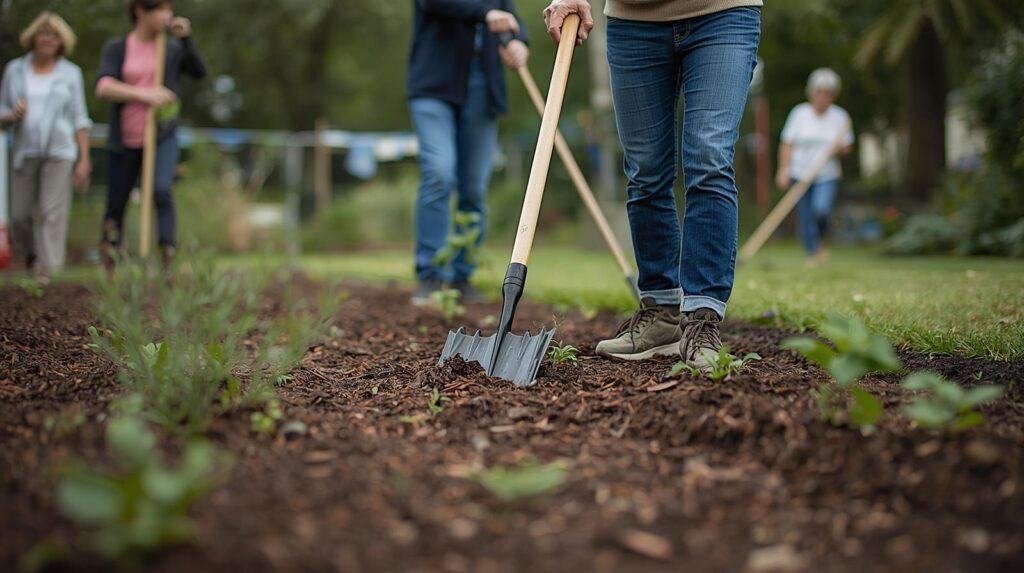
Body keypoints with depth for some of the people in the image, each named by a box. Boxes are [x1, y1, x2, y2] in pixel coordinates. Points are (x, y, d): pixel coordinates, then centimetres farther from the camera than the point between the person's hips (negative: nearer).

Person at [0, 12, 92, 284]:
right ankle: (31, 255, 33)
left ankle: (47, 273, -15)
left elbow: (79, 119, 3)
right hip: (25, 152, 3)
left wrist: (84, 160, -4)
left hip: (60, 151, -2)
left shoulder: (70, 73, 2)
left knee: (52, 212, -13)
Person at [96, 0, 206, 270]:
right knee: (116, 204, 9)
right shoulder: (116, 48, -2)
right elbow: (104, 88, -15)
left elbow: (200, 72, -8)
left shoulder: (173, 47, 3)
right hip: (125, 140, 0)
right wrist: (144, 94, -28)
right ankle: (109, 264, 29)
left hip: (162, 137, 0)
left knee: (161, 190, -26)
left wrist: (186, 38, -17)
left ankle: (168, 255, -24)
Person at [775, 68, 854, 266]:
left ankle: (820, 242, 9)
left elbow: (847, 147, 10)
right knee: (804, 218, 0)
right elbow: (787, 144, 0)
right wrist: (783, 170, -8)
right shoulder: (799, 113, 0)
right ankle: (812, 254, 16)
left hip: (827, 176, 0)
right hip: (800, 174, 0)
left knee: (821, 210, -20)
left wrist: (840, 148, -14)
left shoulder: (840, 116, 4)